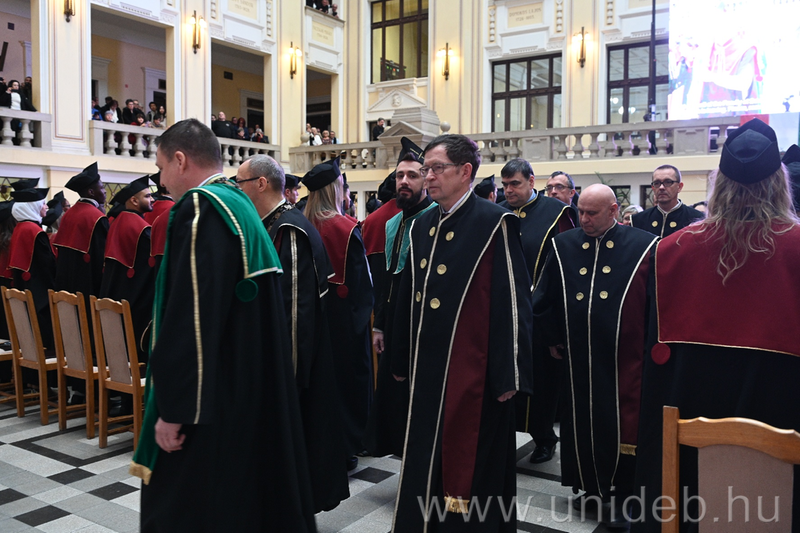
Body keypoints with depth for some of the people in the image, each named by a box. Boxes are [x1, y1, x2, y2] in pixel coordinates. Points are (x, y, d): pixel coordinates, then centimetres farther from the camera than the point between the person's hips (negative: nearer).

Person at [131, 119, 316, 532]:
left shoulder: (200, 209, -18)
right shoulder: (240, 205, 10)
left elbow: (191, 317, -24)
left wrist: (173, 409, -19)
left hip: (213, 401, -9)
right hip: (252, 390, 9)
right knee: (250, 494, 19)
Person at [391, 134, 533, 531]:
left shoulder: (494, 223, -10)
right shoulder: (422, 227, 10)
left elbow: (512, 300, -13)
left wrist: (508, 375, -15)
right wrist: (402, 360, 16)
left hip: (473, 372, -6)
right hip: (426, 369, 7)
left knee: (472, 465, 6)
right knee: (424, 462, 16)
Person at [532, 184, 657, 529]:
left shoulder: (644, 247, -3)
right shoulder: (563, 246, 6)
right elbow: (545, 299, 11)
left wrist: (649, 346, -2)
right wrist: (554, 339, 10)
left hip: (623, 358, -3)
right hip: (577, 357, 3)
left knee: (621, 424, 2)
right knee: (580, 423, 12)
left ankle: (619, 495, 19)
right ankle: (590, 486, 30)